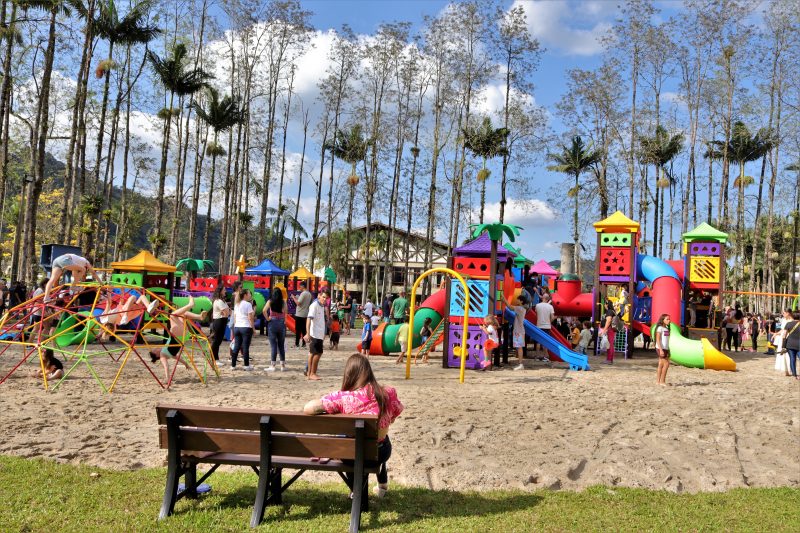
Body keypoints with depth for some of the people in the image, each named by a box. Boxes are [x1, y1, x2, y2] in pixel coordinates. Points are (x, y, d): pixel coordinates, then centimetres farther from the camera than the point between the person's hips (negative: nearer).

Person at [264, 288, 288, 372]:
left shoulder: (270, 301, -4)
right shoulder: (283, 302, 1)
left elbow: (264, 311, -17)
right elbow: (285, 313, -5)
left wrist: (267, 318, -4)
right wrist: (284, 321, 2)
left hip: (272, 323, -2)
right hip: (281, 323, 2)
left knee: (273, 345, 2)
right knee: (281, 345, 11)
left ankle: (272, 366, 2)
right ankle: (283, 365, 13)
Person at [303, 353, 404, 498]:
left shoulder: (342, 397, -25)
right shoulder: (387, 393, -16)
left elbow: (307, 408, -28)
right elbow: (397, 412, 4)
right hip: (381, 453, 2)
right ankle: (383, 486, 55)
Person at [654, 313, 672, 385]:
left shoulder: (666, 328, 14)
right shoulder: (660, 328, -10)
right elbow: (658, 340, -14)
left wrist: (668, 350, 16)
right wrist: (661, 350, -21)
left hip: (665, 349, 8)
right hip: (660, 348, -8)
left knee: (661, 365, 8)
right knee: (666, 364, -9)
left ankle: (658, 381, 11)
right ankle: (662, 381, -3)